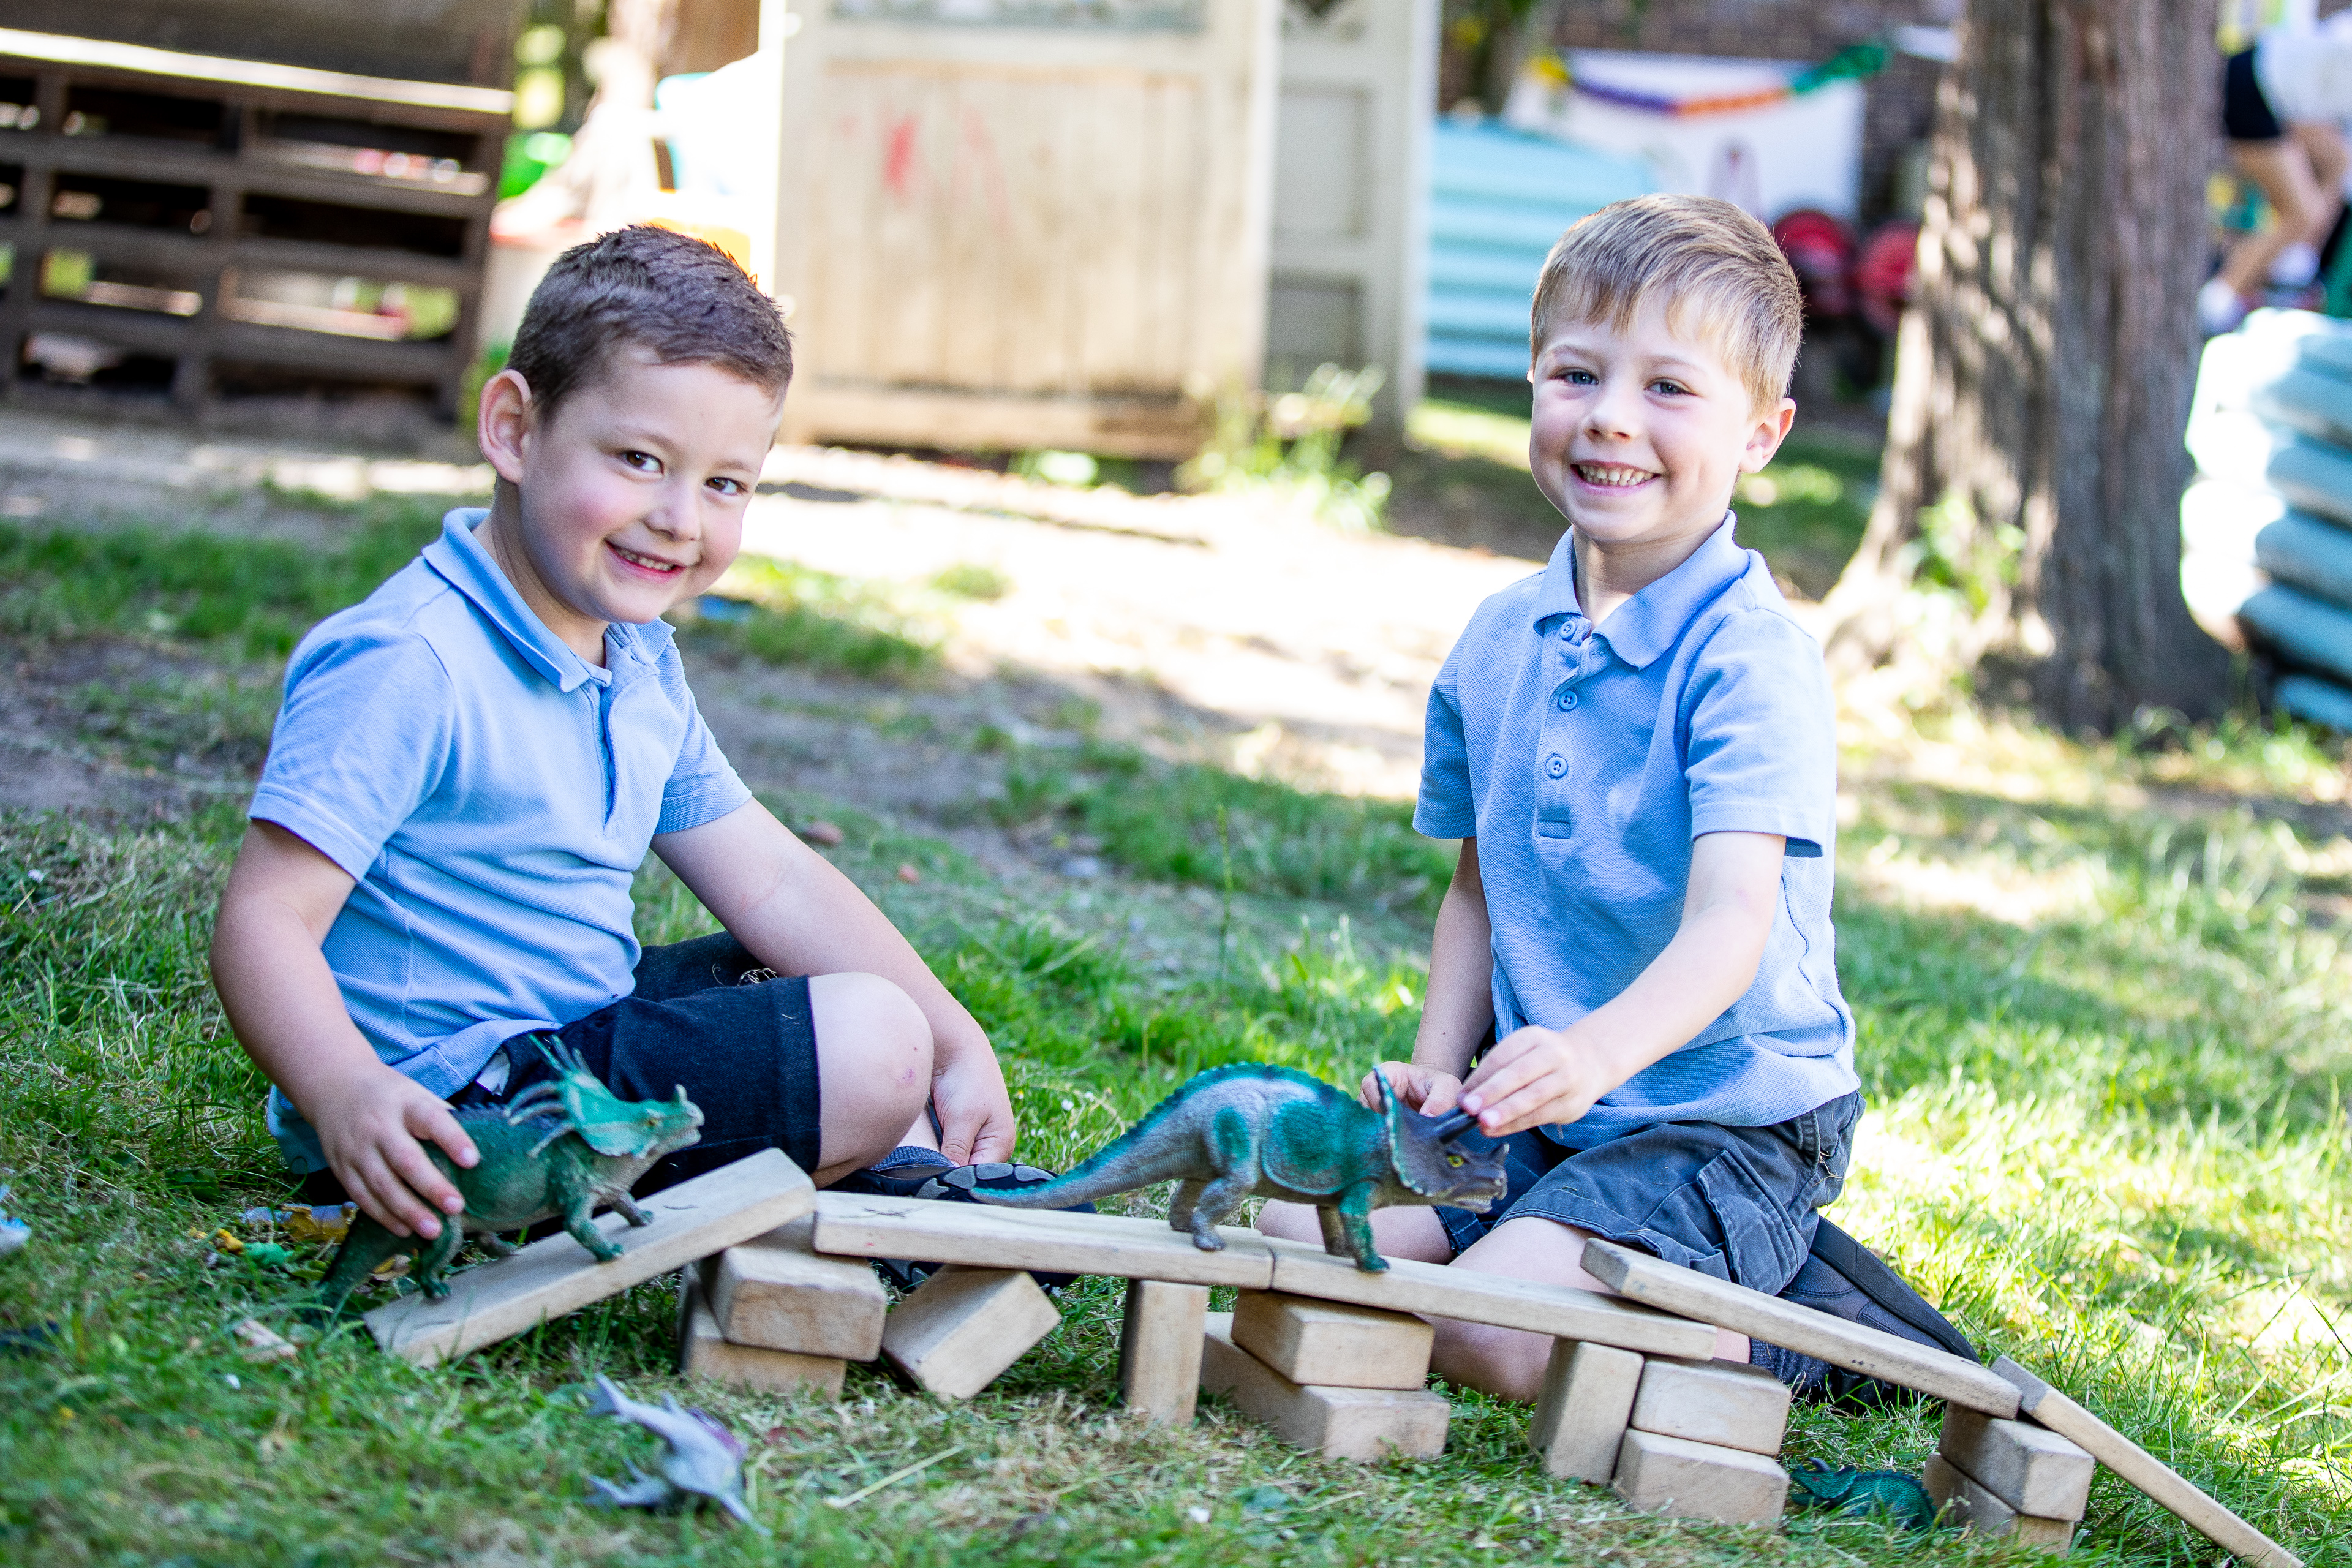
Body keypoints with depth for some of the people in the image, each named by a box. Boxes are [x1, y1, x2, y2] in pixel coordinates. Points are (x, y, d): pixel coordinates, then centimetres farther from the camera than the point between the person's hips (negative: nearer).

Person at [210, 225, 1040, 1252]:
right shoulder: (408, 668, -19)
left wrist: (960, 1045, 5)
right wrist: (348, 1096, -42)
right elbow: (264, 920, -24)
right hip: (455, 1103, -10)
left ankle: (909, 1179, 2)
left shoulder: (638, 666, 12)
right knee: (870, 1047, -17)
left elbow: (773, 886, 13)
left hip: (576, 1029, 10)